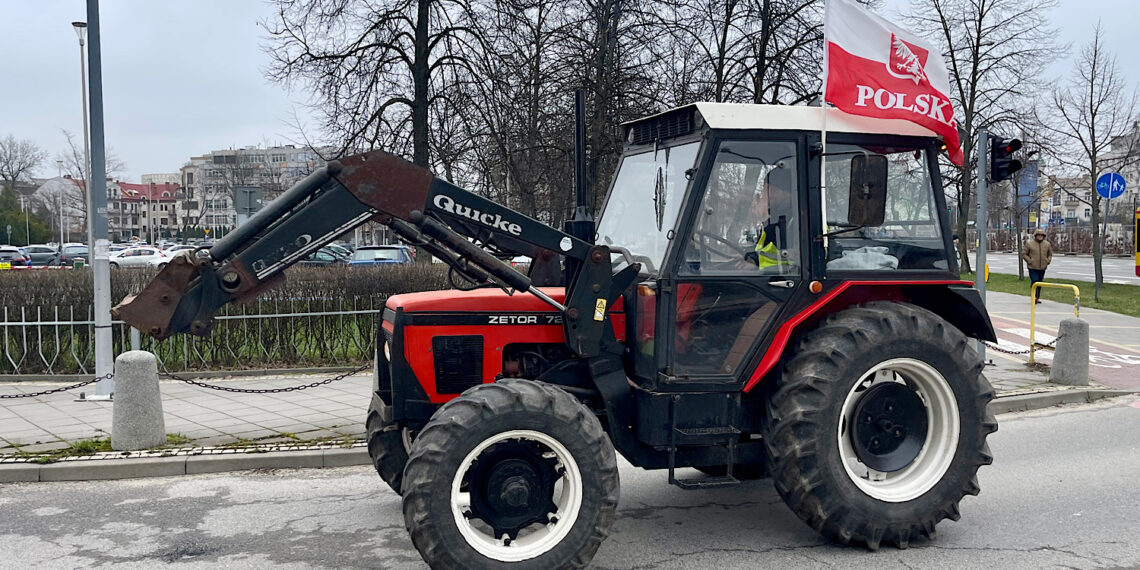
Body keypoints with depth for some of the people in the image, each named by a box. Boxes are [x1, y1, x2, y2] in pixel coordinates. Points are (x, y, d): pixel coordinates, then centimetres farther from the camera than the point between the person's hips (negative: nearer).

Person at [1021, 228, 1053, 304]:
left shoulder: (1047, 244, 8)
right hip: (1032, 267, -4)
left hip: (1042, 268, 4)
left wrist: (1048, 261, 6)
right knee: (1034, 281, -14)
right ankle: (1035, 297, -14)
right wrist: (1029, 261, -9)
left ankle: (1038, 298, 20)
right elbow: (1023, 254, 0)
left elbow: (1050, 254, 22)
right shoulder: (1029, 243, -5)